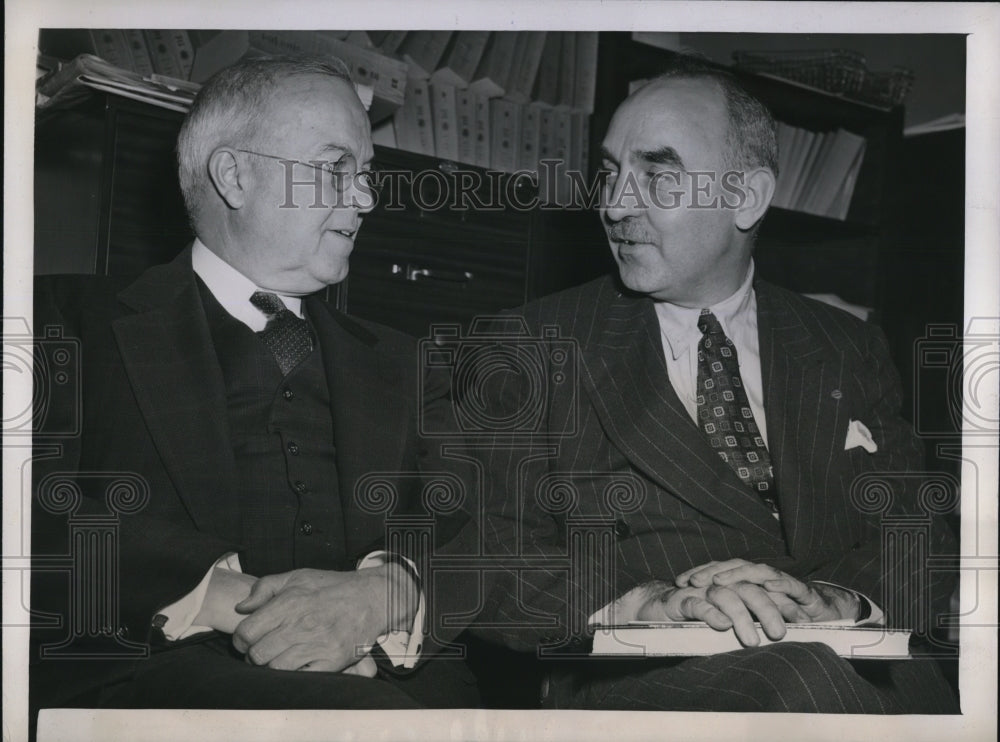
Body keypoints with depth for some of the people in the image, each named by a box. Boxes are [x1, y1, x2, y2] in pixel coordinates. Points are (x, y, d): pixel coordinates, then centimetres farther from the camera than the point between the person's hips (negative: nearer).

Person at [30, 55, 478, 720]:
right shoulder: (80, 321, 10)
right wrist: (231, 596, -20)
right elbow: (44, 508, -7)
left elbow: (472, 536, 10)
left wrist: (386, 591, -13)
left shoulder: (394, 365, 24)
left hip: (381, 676, 4)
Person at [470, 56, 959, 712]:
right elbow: (483, 561, -2)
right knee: (799, 675, -34)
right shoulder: (541, 345, 7)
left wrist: (843, 603, -15)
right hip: (641, 683, -2)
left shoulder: (850, 352, 15)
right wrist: (638, 602, -20)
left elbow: (922, 548, 8)